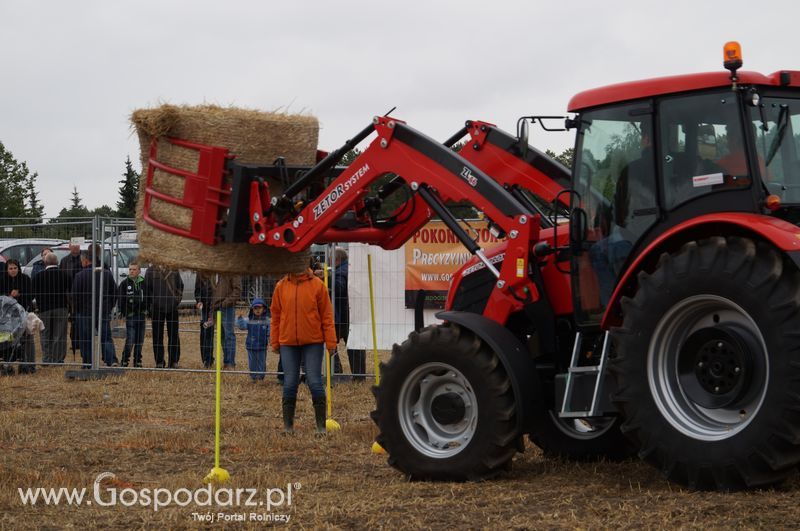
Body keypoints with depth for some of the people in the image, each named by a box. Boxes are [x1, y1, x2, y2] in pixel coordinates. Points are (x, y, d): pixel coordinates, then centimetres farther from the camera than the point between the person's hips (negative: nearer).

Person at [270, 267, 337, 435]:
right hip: (288, 343, 2)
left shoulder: (317, 285, -2)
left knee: (314, 382, -2)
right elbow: (275, 315, 8)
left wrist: (331, 342, -4)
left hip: (313, 342, -2)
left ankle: (321, 426, 6)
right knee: (290, 384, 5)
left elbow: (327, 315, -1)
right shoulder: (281, 286, 4)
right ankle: (288, 426, 14)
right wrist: (275, 342, 6)